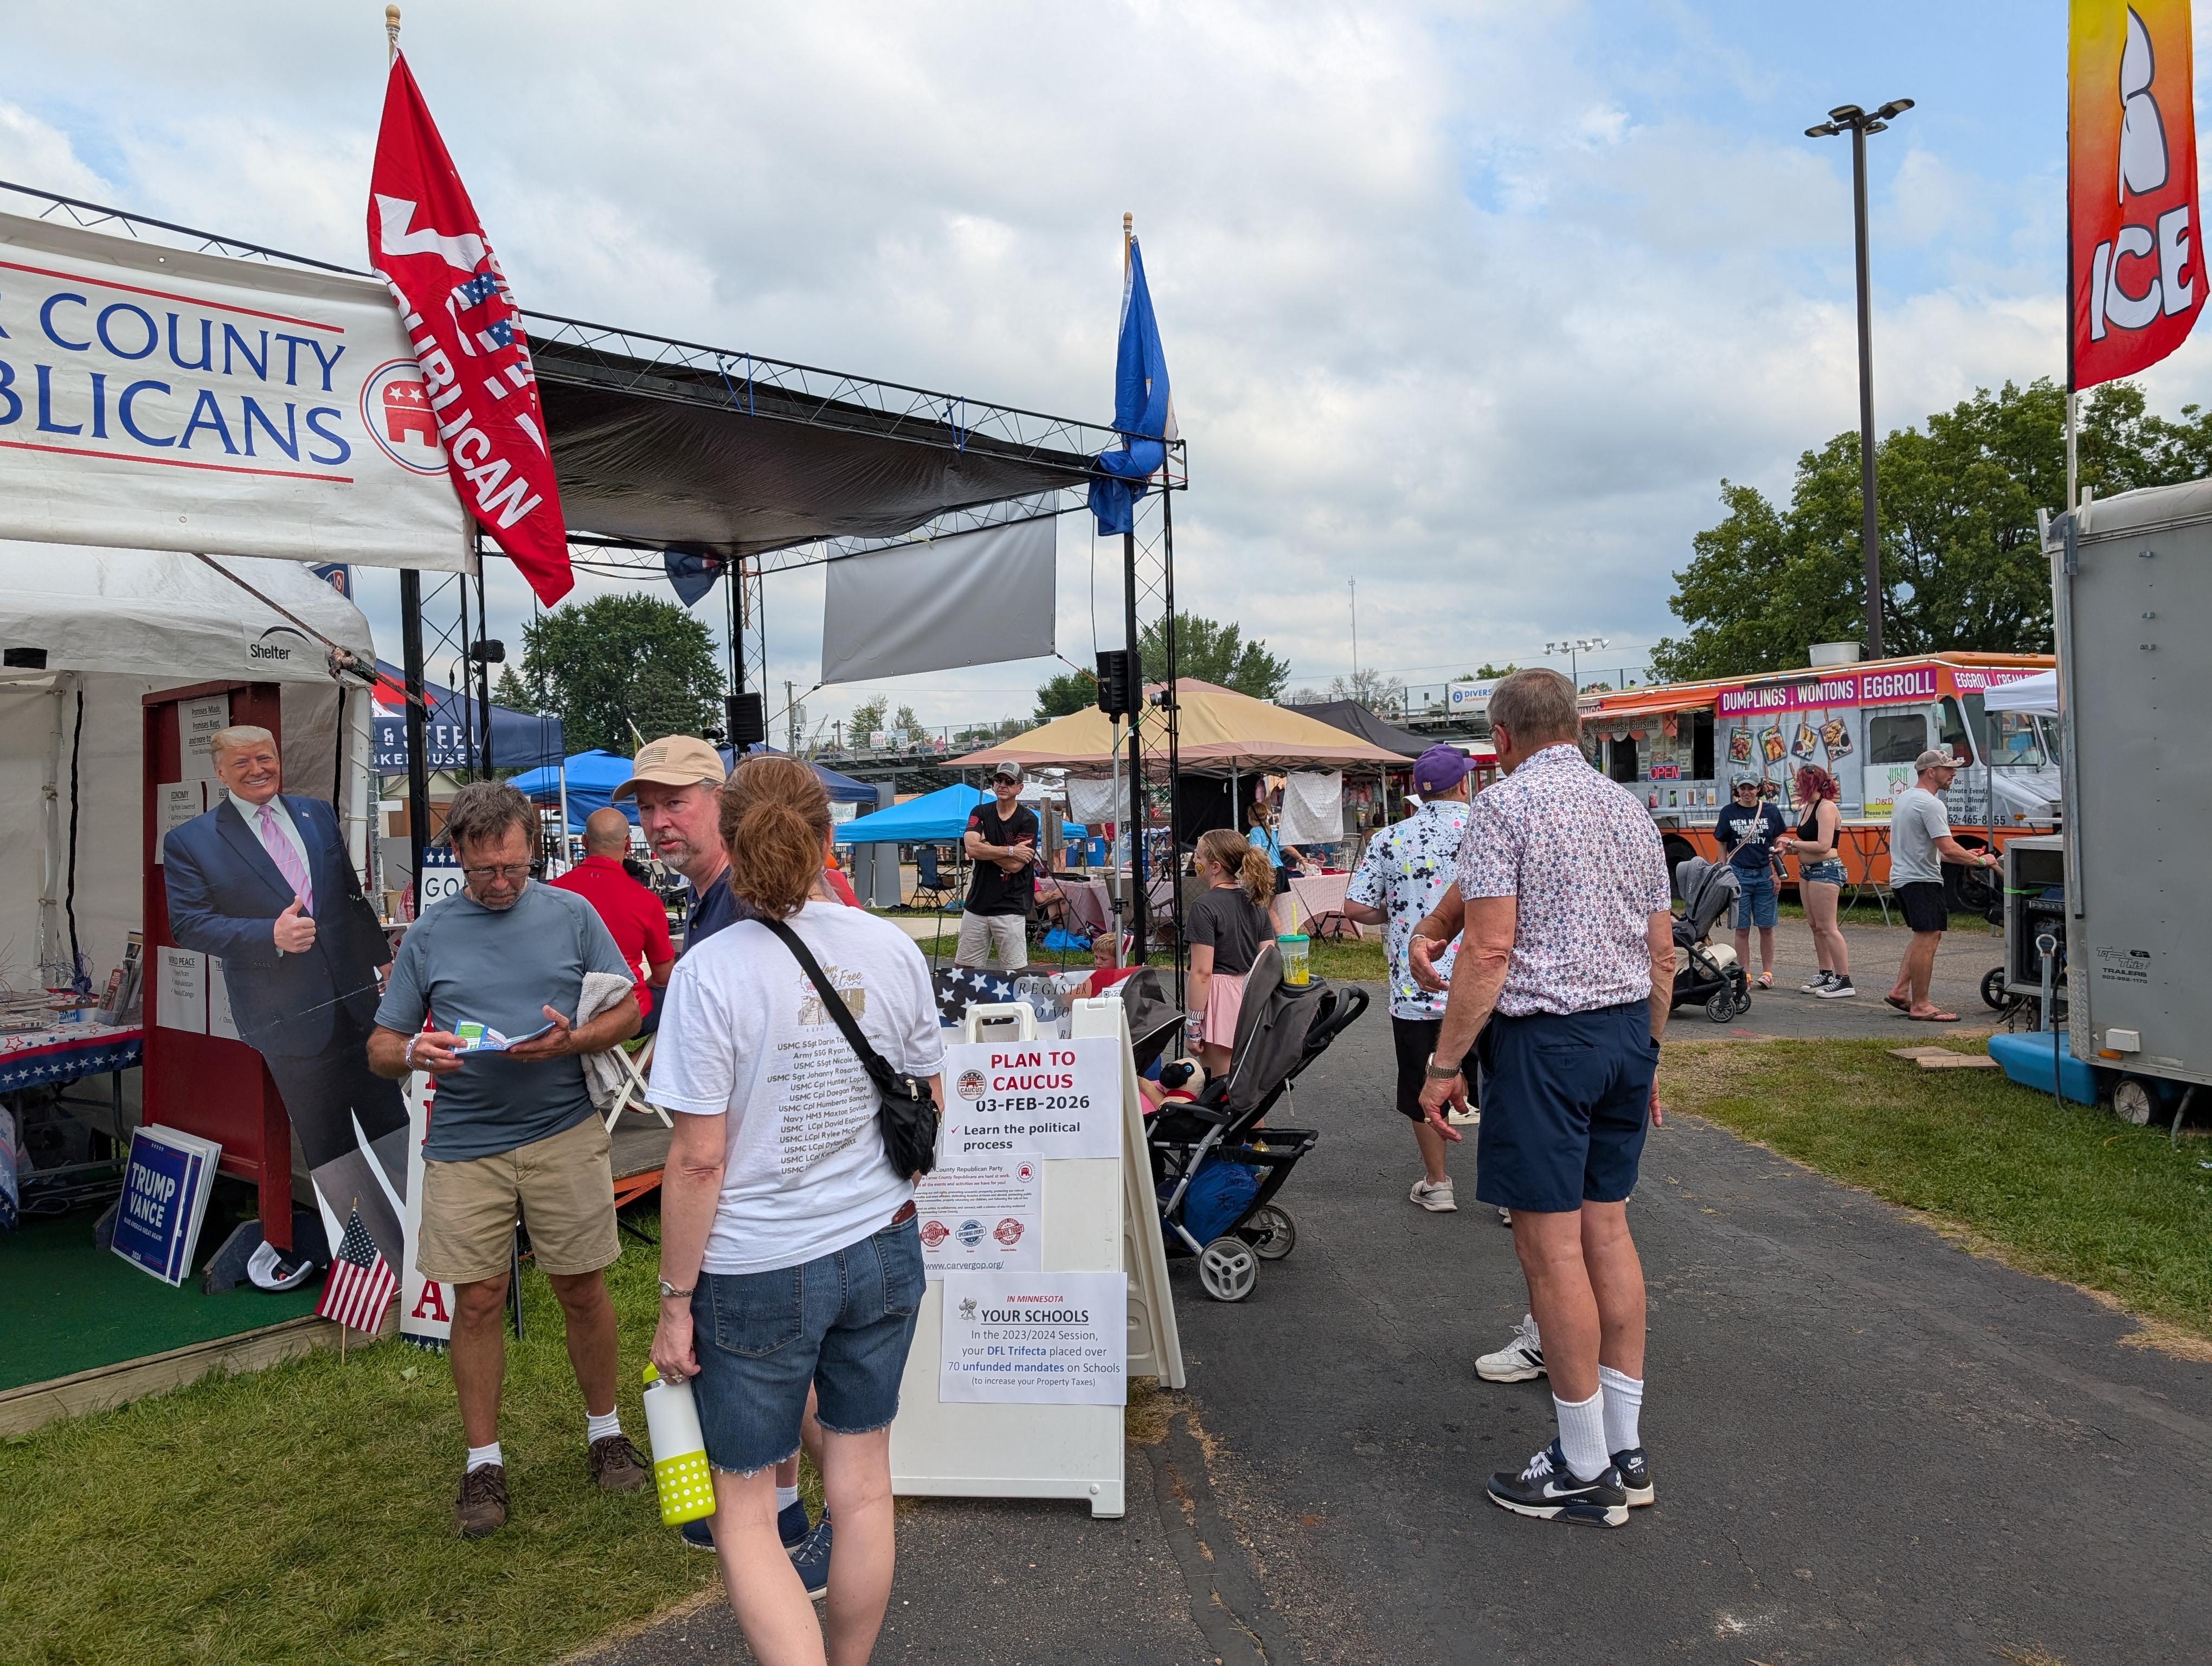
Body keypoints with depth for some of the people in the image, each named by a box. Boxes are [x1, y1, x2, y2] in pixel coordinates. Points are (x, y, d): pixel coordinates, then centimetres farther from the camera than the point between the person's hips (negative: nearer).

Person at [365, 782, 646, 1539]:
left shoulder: (572, 914, 3)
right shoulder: (429, 934, 6)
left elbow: (627, 1011, 5)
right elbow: (380, 1047, 8)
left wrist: (572, 1041, -15)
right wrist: (414, 1052, -16)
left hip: (564, 1131, -1)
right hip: (465, 1144, 1)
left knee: (582, 1289, 7)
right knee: (477, 1300, 5)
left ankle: (605, 1432, 27)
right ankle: (483, 1461, 22)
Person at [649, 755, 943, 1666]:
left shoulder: (709, 971, -17)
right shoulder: (892, 949, -4)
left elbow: (699, 1160, -16)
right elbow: (930, 1107, 6)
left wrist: (675, 1302, -5)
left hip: (757, 1272, -4)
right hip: (882, 1251, 5)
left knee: (744, 1516, 11)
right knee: (862, 1489, 19)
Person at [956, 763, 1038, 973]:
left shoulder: (1028, 819, -4)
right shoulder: (980, 813, 7)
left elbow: (1014, 865, -12)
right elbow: (972, 848, -11)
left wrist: (985, 846, -5)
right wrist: (1010, 850, -13)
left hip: (1011, 907, -4)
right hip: (977, 903, 4)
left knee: (1014, 971, -3)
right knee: (963, 967, 8)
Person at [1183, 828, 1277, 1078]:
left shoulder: (1204, 908, -14)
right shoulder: (1256, 903, 7)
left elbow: (1202, 972, -17)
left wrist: (1193, 1023, -14)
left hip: (1219, 996, -8)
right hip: (1252, 993, 8)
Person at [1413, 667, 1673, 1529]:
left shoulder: (1504, 804, -9)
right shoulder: (1629, 808, 12)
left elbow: (1489, 950, -16)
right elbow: (1662, 954, 14)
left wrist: (1445, 1064, -12)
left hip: (1543, 1037, -8)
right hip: (1627, 1029, 8)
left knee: (1552, 1245, 0)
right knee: (1607, 1226, 14)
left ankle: (1586, 1469, 8)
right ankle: (1626, 1447, 21)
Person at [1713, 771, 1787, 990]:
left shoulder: (1771, 812, 3)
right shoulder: (1729, 812, 2)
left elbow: (1778, 844, 9)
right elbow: (1722, 845, 7)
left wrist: (1778, 872, 1)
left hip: (1765, 875, 1)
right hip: (1739, 875, 0)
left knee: (1766, 927, 4)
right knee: (1742, 929, 3)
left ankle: (1768, 972, 13)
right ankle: (1744, 974, 10)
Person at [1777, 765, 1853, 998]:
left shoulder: (1826, 808, -16)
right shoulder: (1809, 807, 13)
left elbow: (1823, 846, -24)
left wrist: (1792, 843, -15)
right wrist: (1788, 849, 1)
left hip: (1825, 871, -10)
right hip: (1808, 871, 10)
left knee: (1827, 927, -9)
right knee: (1815, 925, 13)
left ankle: (1844, 981, -5)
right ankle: (1826, 975, 22)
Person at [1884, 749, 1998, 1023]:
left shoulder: (1905, 798, 16)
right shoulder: (1930, 804, -17)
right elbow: (1948, 849, -23)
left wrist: (1965, 856, 22)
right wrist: (1980, 860, -7)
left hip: (1902, 877, 11)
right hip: (1922, 880, -11)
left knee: (1925, 936, 19)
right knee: (1927, 939, -6)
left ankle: (1900, 990, 15)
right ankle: (1920, 1006, -3)